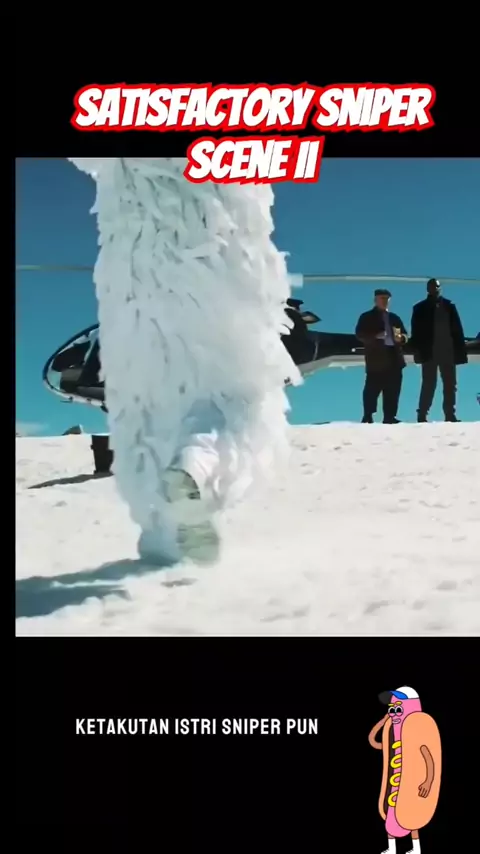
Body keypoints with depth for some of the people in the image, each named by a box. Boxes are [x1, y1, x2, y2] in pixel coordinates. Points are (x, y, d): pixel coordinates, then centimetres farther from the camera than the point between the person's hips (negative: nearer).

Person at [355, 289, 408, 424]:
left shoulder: (394, 318, 22)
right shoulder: (367, 317, 6)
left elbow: (405, 335, 18)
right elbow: (360, 334, -6)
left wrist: (401, 338, -6)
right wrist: (375, 336, -21)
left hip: (394, 358, 5)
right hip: (376, 359, -5)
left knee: (392, 390, 2)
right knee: (372, 389, -8)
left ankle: (389, 417, 6)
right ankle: (367, 417, -3)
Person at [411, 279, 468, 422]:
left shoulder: (449, 306, 9)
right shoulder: (420, 308, 4)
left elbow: (457, 329, 4)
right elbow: (416, 331, -1)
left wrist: (460, 350, -3)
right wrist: (418, 351, -10)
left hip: (448, 352, 3)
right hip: (430, 353, -2)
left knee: (450, 385, 3)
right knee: (429, 385, -4)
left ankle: (450, 415, 7)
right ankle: (422, 416, -2)